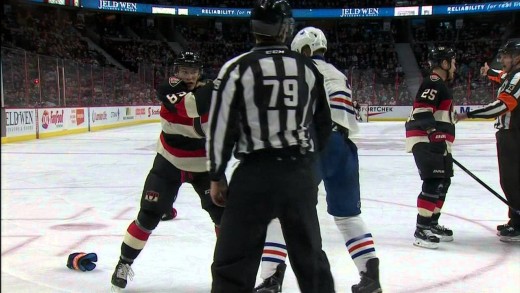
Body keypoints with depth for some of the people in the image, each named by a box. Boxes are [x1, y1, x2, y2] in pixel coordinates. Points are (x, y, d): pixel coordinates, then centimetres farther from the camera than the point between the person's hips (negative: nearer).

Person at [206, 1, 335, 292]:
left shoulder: (238, 67, -6)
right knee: (310, 252, 19)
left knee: (234, 260, 2)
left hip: (256, 172, -4)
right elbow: (323, 125, 14)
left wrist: (217, 176, 3)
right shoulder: (308, 68, 7)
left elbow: (221, 127, -7)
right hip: (300, 172, 4)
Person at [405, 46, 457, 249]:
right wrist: (434, 132, -28)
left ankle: (432, 223, 28)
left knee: (443, 182, 17)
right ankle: (421, 230, -17)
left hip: (436, 143, 11)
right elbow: (421, 111, -24)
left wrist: (444, 144, 30)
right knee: (434, 183, -16)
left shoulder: (440, 85, 23)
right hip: (425, 142, -11)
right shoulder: (433, 83, -12)